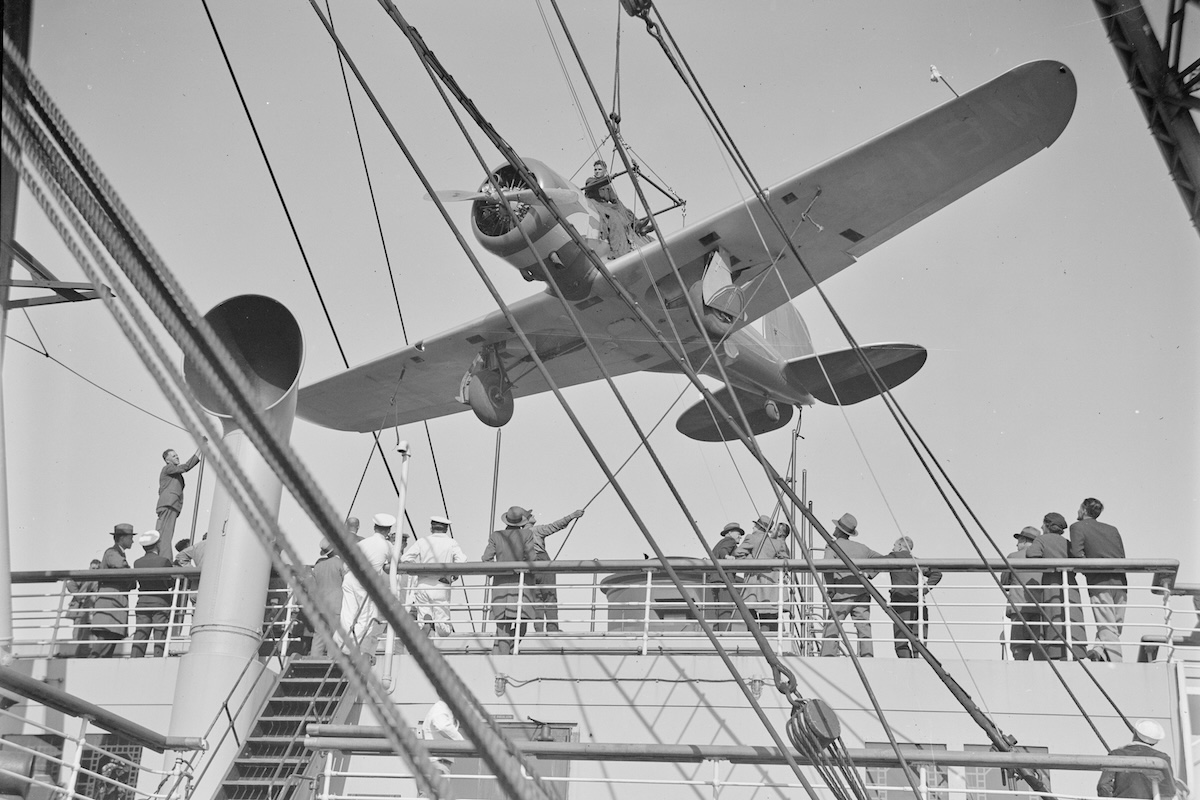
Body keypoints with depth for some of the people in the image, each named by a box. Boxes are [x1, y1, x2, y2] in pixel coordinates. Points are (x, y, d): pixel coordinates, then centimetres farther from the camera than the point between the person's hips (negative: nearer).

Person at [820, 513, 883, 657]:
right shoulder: (861, 548, 18)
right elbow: (881, 559, 24)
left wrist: (830, 591, -8)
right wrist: (869, 574, 15)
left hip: (843, 593, -4)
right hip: (862, 592, 5)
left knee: (831, 627, -2)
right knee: (864, 628, 2)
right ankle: (867, 658, -4)